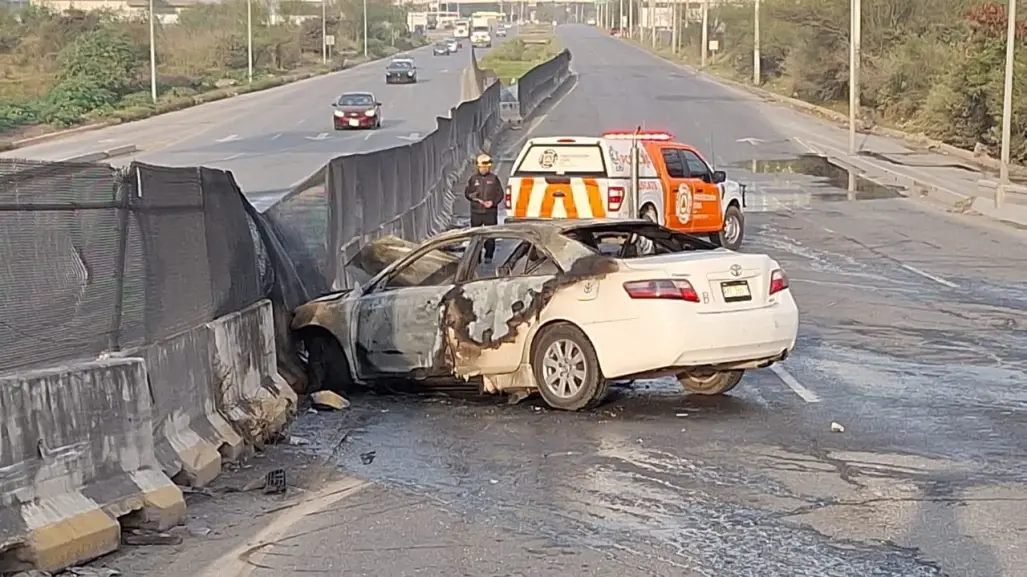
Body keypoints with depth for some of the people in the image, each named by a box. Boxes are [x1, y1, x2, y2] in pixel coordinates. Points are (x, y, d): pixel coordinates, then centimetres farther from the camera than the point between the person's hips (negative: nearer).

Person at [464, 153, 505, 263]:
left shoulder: (494, 179, 3)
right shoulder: (473, 179, 7)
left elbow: (500, 194, 5)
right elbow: (466, 192, 12)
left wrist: (493, 202, -12)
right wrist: (471, 196, -11)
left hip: (490, 212, -1)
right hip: (476, 212, 1)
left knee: (490, 235, 0)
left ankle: (488, 256, 9)